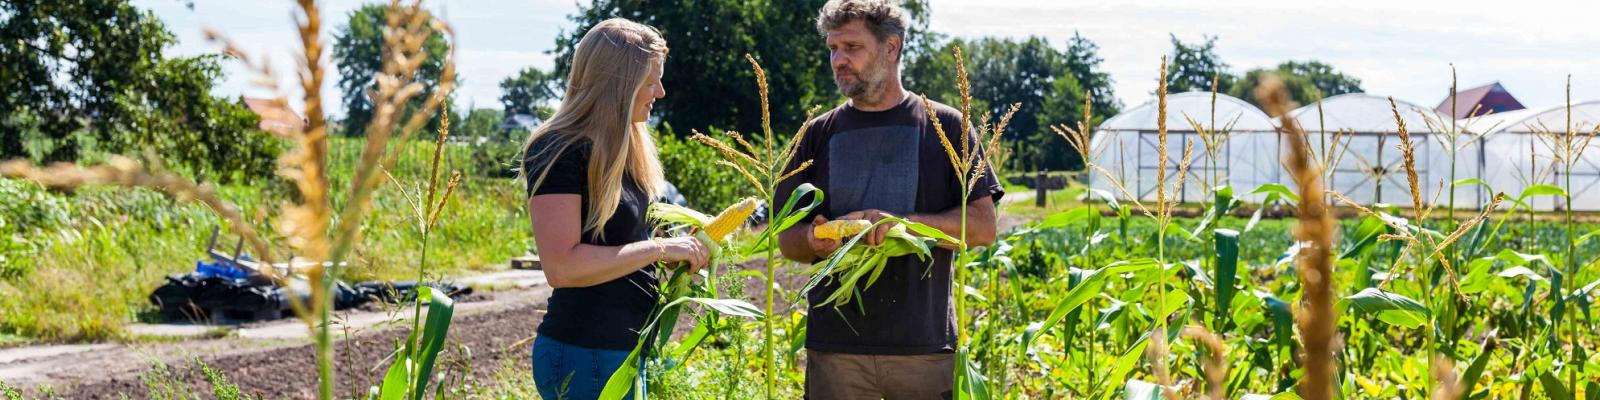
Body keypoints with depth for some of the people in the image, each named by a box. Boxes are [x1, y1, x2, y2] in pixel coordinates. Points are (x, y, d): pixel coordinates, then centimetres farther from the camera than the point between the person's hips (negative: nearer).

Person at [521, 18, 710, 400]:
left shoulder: (623, 149, 13)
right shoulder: (560, 152, -15)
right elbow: (561, 266, -23)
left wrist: (675, 251, 7)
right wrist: (658, 249, -20)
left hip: (629, 348, 9)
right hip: (586, 356, -9)